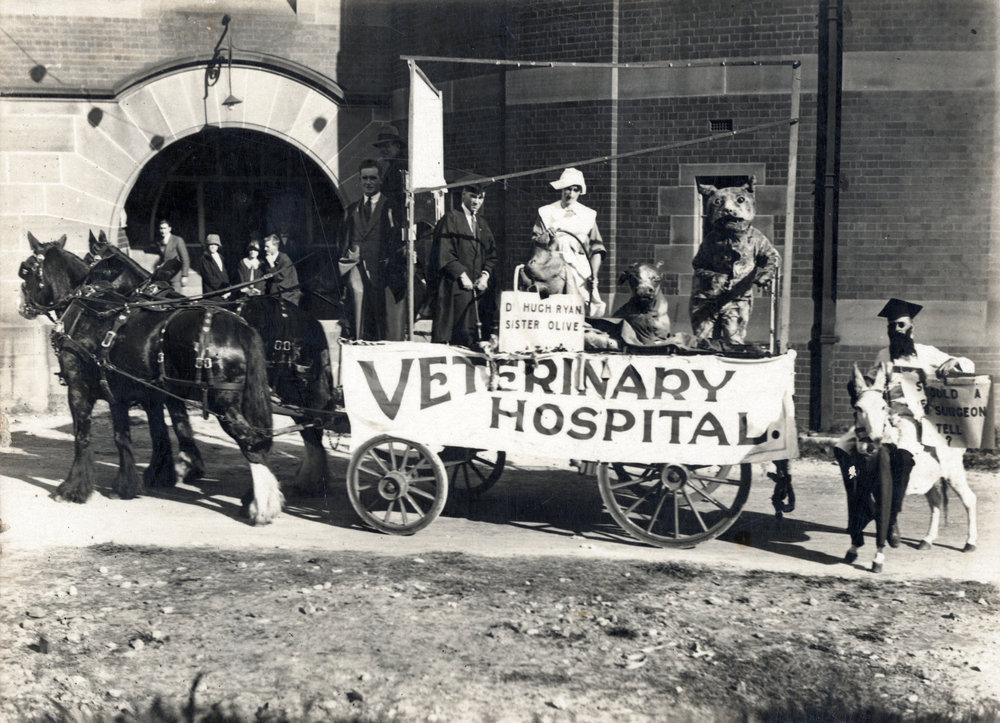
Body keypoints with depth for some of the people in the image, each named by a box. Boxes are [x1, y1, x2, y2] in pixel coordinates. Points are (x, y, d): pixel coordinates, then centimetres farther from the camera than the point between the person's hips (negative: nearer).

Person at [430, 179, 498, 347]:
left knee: (473, 335, -1)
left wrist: (485, 275, 0)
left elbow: (491, 254, 17)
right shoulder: (450, 219, -2)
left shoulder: (482, 223, 19)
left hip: (477, 287, 6)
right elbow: (444, 255, -9)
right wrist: (462, 275, -14)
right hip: (454, 287, -6)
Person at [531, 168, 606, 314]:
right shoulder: (547, 212, 12)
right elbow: (535, 239, 9)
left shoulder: (588, 214, 15)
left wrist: (594, 275, 1)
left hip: (581, 270, 1)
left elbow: (597, 248, 12)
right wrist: (546, 239, -13)